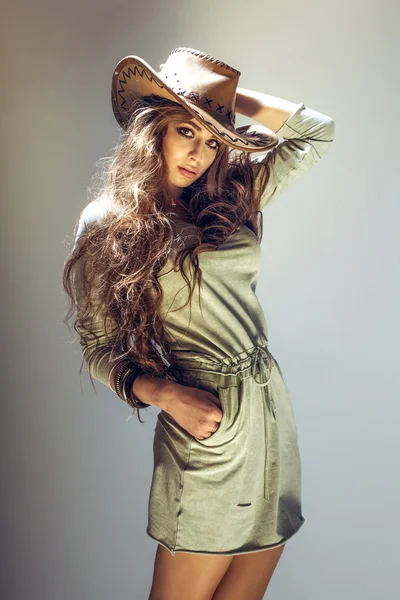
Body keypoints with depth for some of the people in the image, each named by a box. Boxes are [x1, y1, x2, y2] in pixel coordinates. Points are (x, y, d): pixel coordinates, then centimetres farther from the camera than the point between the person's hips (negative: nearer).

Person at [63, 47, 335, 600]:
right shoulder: (107, 227, -2)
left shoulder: (232, 200, 10)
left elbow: (317, 132, 15)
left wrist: (232, 97, 12)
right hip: (208, 424, -5)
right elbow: (98, 347, -2)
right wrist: (164, 392, -17)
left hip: (274, 415, 6)